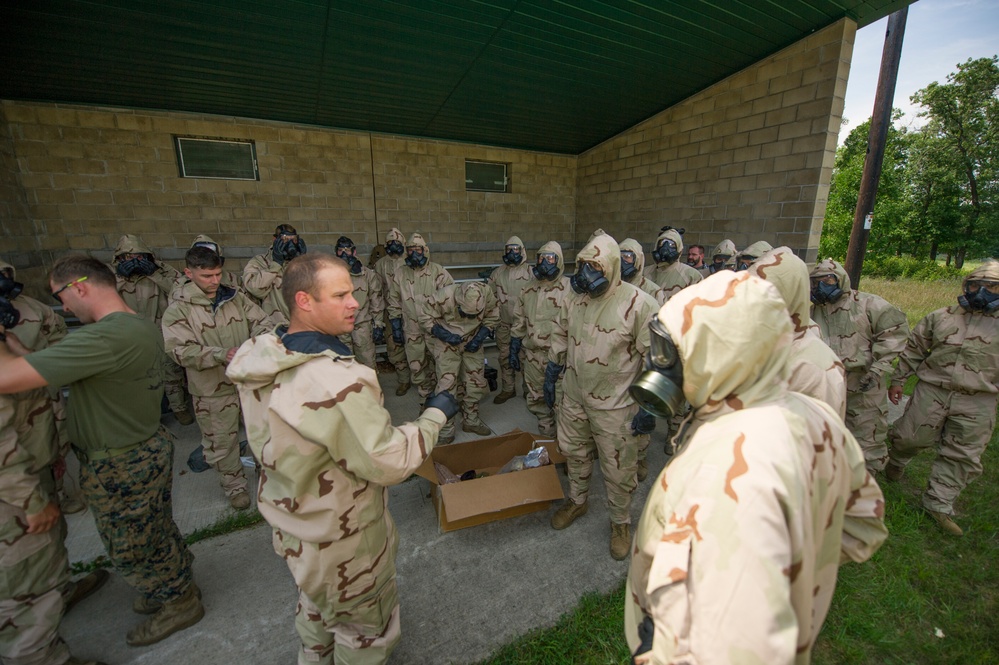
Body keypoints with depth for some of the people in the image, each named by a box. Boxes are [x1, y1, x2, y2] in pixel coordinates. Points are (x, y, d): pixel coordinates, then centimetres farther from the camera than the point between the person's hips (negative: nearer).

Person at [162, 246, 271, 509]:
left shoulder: (236, 297, 1)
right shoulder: (178, 310, -9)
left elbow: (262, 322, 0)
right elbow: (181, 351, -18)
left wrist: (258, 340, -23)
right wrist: (222, 354, -33)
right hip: (213, 389, -3)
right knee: (221, 442, 12)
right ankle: (234, 485, 35)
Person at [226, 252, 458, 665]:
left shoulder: (258, 358, -10)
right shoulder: (337, 382, -39)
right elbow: (390, 463, -33)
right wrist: (435, 415, -20)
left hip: (289, 522, 8)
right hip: (341, 538, -8)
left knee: (316, 606, 37)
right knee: (366, 629, 23)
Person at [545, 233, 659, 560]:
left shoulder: (640, 304, -20)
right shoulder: (574, 297, -3)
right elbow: (560, 338, 10)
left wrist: (649, 407, -14)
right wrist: (550, 377, 13)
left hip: (615, 405, -5)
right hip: (573, 397, 5)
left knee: (618, 468, 12)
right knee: (574, 452, 23)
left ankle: (620, 521, 39)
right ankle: (577, 501, 49)